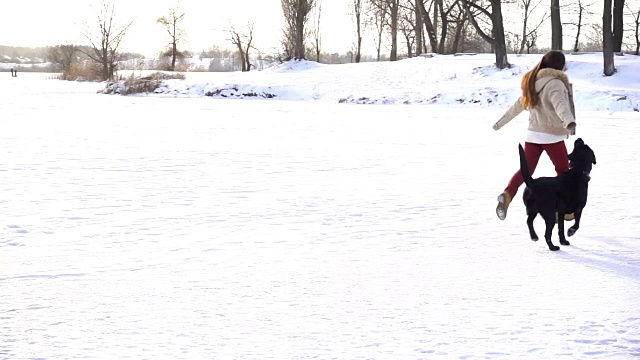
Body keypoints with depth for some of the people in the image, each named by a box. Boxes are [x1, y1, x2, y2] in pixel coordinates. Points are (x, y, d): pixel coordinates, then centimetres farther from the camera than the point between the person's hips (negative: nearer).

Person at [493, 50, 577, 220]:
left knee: (526, 169, 8)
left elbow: (518, 105, 20)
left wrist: (502, 121, 32)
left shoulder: (533, 84, 10)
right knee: (563, 171, 9)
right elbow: (560, 104, -35)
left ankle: (507, 194, -17)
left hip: (532, 134, 6)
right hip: (552, 136, -6)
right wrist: (569, 121, -53)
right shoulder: (555, 84, -15)